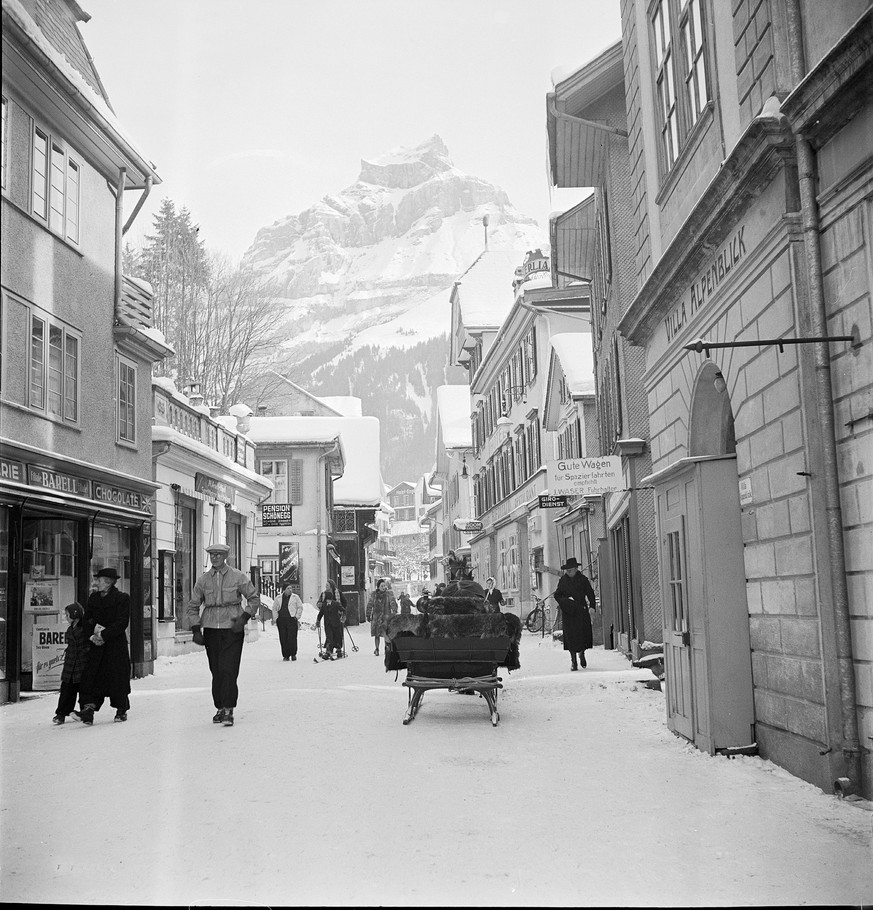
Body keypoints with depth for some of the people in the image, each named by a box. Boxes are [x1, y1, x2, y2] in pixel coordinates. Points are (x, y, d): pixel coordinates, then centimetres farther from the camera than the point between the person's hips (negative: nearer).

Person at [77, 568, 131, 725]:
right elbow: (86, 620, 9)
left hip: (116, 644, -4)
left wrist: (104, 635, -19)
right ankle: (88, 707, -11)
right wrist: (92, 635, -9)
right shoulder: (93, 598, 12)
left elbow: (122, 622, -13)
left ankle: (122, 710, 16)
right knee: (90, 676, -8)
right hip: (96, 646, 4)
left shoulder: (122, 598, -5)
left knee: (118, 678, 2)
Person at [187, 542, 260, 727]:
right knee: (216, 672, 8)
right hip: (210, 630, 3)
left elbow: (254, 599, 5)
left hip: (232, 629, -3)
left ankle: (228, 711, -9)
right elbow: (193, 606, 12)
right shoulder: (203, 580, 7)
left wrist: (244, 617, -8)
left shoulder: (238, 577, -1)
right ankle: (220, 708, 20)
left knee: (228, 670, -11)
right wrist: (195, 629, 3)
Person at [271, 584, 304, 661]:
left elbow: (300, 607, 8)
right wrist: (275, 618, 5)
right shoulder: (278, 598, 10)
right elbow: (274, 608, 15)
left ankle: (293, 654, 6)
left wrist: (297, 616, -2)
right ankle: (286, 655, 10)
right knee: (283, 639, 2)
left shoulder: (295, 597, 6)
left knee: (292, 638, -8)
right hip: (281, 620, 2)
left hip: (292, 620, -2)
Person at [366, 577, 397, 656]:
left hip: (386, 616, -2)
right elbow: (370, 605, 13)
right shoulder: (373, 594, 8)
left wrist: (394, 613, -11)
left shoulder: (389, 594, 3)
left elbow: (393, 604, -1)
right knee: (376, 634, 2)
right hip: (376, 616, 2)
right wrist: (368, 615, 11)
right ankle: (376, 648, 12)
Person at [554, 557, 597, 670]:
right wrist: (565, 601, -10)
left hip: (582, 611, 0)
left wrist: (592, 606, -7)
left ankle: (582, 653, 28)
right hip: (568, 613, 0)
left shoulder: (583, 579, 3)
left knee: (585, 634, -2)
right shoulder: (563, 580, 4)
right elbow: (557, 595, 8)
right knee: (571, 636, -5)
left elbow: (590, 594, 6)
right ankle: (573, 660, 6)